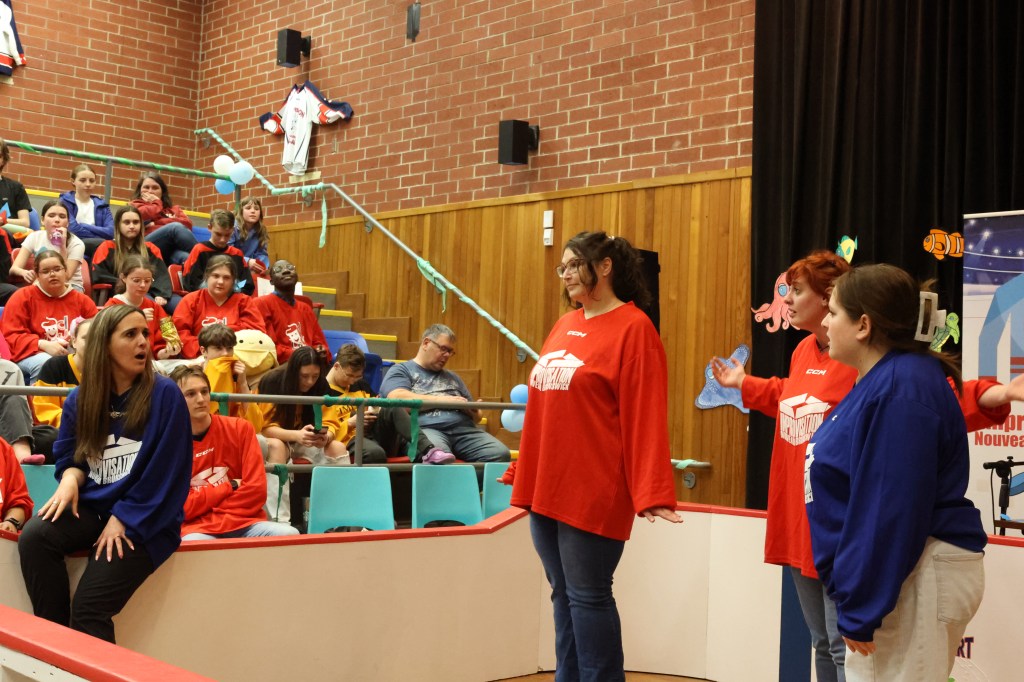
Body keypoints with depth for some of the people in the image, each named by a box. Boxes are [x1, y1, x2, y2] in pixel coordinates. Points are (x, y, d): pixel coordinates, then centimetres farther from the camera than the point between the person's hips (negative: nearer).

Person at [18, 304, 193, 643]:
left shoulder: (165, 395, -9)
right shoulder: (79, 399, 6)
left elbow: (166, 472, -10)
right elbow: (68, 456, 15)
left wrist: (123, 520, -14)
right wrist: (71, 479, -10)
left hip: (145, 519, -4)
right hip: (92, 507, 5)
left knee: (89, 604, -19)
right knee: (34, 537, -25)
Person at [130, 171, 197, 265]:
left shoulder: (173, 208, 34)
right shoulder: (136, 205, 27)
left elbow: (187, 223, 11)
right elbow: (145, 215, 0)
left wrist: (157, 222, 4)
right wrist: (156, 203, 21)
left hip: (173, 248, 3)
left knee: (187, 258, -36)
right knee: (176, 227, -31)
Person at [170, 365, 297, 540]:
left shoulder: (240, 428, 6)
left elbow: (256, 489, -1)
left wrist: (204, 506, -5)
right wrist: (230, 486, -2)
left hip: (243, 522, 4)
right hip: (197, 530, -3)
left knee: (289, 535, -28)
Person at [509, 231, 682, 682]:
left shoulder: (633, 329, -9)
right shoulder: (564, 327, 13)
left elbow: (646, 418, -14)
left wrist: (651, 492, -18)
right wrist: (524, 475, 20)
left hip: (593, 492, -7)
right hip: (547, 488, 7)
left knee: (587, 597, -1)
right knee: (562, 595, 13)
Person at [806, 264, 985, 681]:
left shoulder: (900, 390, -20)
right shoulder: (881, 382, 12)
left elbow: (891, 510, -24)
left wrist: (860, 611, -21)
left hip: (912, 578, -10)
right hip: (887, 571, 10)